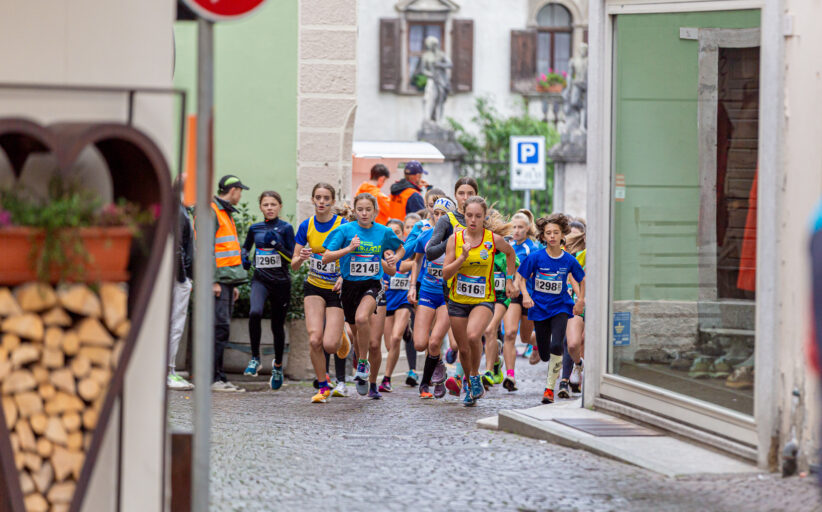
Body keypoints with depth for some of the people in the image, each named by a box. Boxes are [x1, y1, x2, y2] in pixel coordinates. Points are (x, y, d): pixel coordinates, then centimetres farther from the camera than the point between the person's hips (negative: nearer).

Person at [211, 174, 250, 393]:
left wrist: (233, 284, 23)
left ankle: (217, 377, 9)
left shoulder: (225, 213, 22)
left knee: (221, 328, 8)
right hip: (217, 280, -10)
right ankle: (214, 378, -15)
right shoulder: (211, 212, -10)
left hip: (226, 280, 10)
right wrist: (213, 280, -21)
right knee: (221, 327, -14)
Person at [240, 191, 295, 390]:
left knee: (277, 325, 8)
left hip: (281, 282, -1)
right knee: (255, 313, -28)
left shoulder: (285, 228, -2)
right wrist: (245, 259, 4)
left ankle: (277, 365, 32)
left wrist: (276, 243, -19)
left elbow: (292, 258, -5)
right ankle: (255, 358, -15)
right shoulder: (255, 228, 7)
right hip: (260, 279, 1)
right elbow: (246, 247, 26)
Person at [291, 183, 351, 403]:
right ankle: (323, 387, 3)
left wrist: (345, 276, -23)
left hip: (337, 289, -2)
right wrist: (300, 259, -20)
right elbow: (294, 264, 3)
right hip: (314, 287, 2)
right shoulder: (306, 226, -1)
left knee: (330, 345, -11)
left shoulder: (343, 225, -11)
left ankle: (341, 338, 28)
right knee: (314, 339, -15)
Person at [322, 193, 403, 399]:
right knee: (359, 338, 10)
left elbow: (400, 248, 22)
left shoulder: (384, 232, 2)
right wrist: (348, 249, -21)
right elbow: (326, 258, -8)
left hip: (372, 285, -1)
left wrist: (395, 258, 0)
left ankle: (363, 364, -15)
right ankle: (362, 375, 33)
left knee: (361, 318, -32)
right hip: (350, 286, 1)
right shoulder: (345, 230, -4)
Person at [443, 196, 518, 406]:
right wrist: (463, 257, -21)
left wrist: (509, 279, 13)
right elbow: (445, 273, -7)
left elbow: (510, 253, 17)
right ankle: (470, 387, 33)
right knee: (463, 348, 7)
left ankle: (475, 376, -5)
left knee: (473, 335, -29)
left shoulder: (494, 239, -6)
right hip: (458, 300, 2)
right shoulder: (455, 239, -4)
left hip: (483, 300, -2)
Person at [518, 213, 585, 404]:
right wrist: (525, 295, -14)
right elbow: (522, 278, 2)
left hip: (560, 308, -1)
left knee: (556, 347, -22)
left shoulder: (569, 261, -5)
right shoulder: (536, 257, -8)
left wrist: (581, 300, 4)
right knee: (544, 355, 6)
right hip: (539, 309, 1)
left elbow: (582, 279, 12)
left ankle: (549, 388, -12)